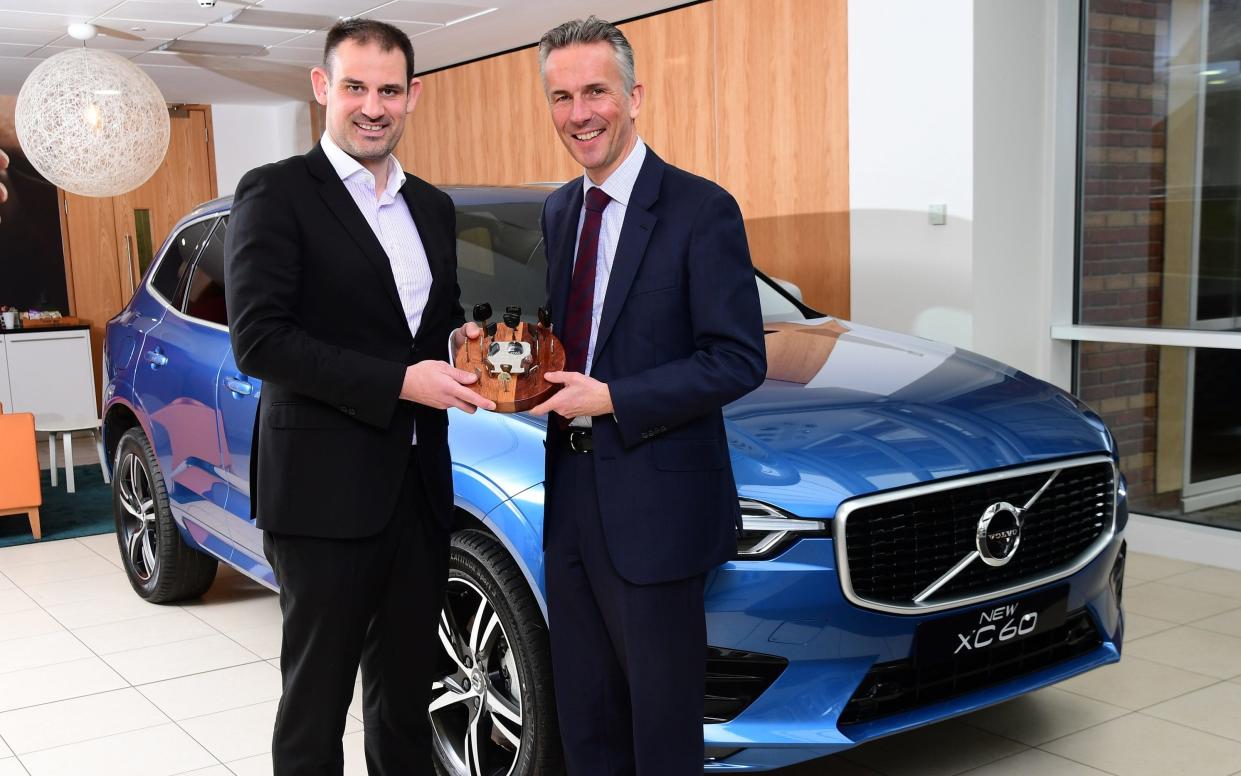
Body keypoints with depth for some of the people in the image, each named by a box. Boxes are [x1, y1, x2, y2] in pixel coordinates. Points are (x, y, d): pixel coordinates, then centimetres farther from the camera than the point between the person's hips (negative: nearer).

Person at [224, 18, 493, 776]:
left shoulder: (433, 207, 13)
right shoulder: (276, 193, -7)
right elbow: (258, 339, -16)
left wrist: (462, 338, -2)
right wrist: (399, 381, -21)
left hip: (418, 484, 6)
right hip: (325, 488, -6)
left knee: (406, 691, 18)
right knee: (317, 694, 8)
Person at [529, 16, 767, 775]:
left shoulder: (701, 210, -12)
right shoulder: (559, 210, 10)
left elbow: (740, 361, -16)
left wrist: (611, 398, -19)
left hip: (653, 504, -7)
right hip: (571, 493, 7)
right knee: (585, 713, 19)